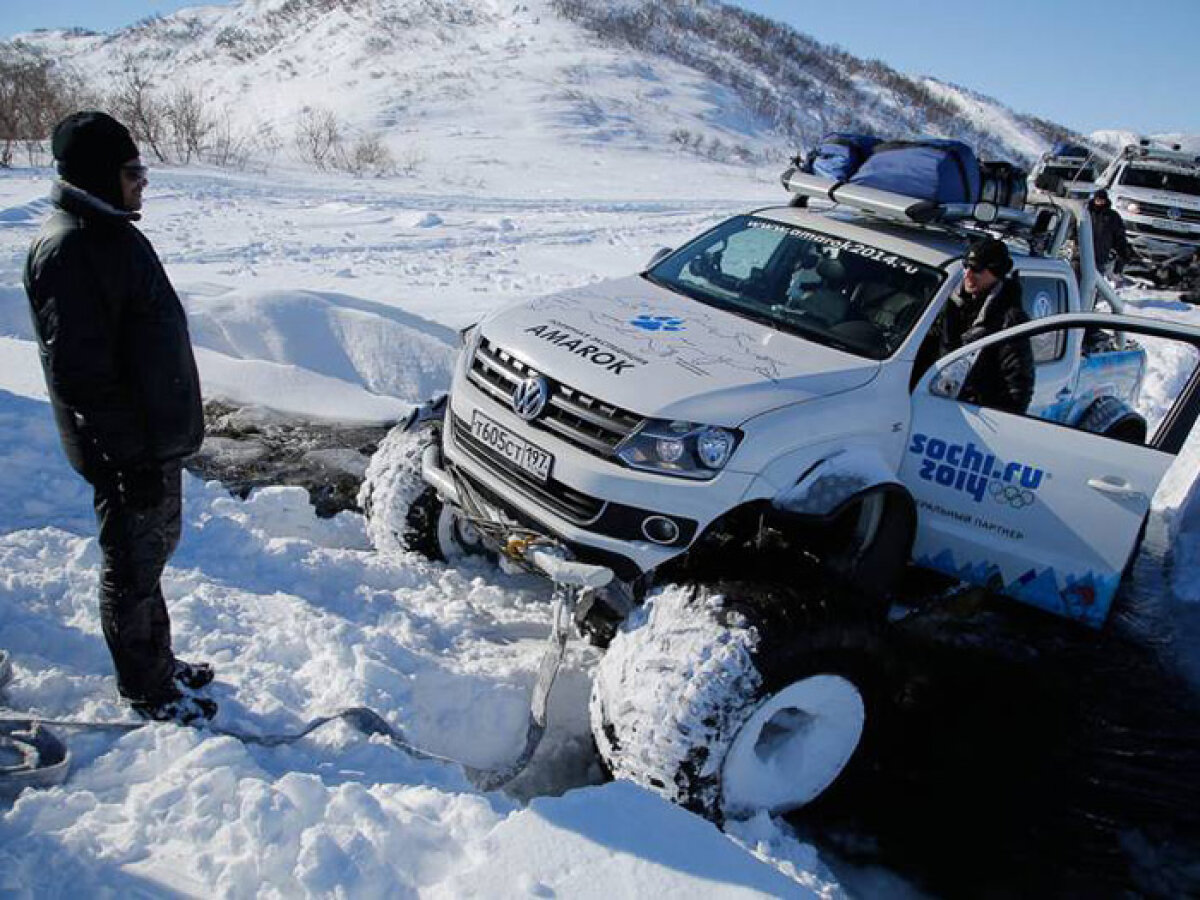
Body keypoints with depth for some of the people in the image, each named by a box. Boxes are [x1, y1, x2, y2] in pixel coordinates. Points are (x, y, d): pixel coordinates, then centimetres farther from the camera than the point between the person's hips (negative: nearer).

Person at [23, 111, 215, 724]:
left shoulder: (110, 230, 10)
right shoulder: (68, 249, -21)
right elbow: (80, 374, -25)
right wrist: (132, 456, -22)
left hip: (157, 436, 10)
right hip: (128, 451, -10)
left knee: (155, 546, 21)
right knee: (133, 565, 6)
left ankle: (157, 661, 40)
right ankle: (147, 690, 24)